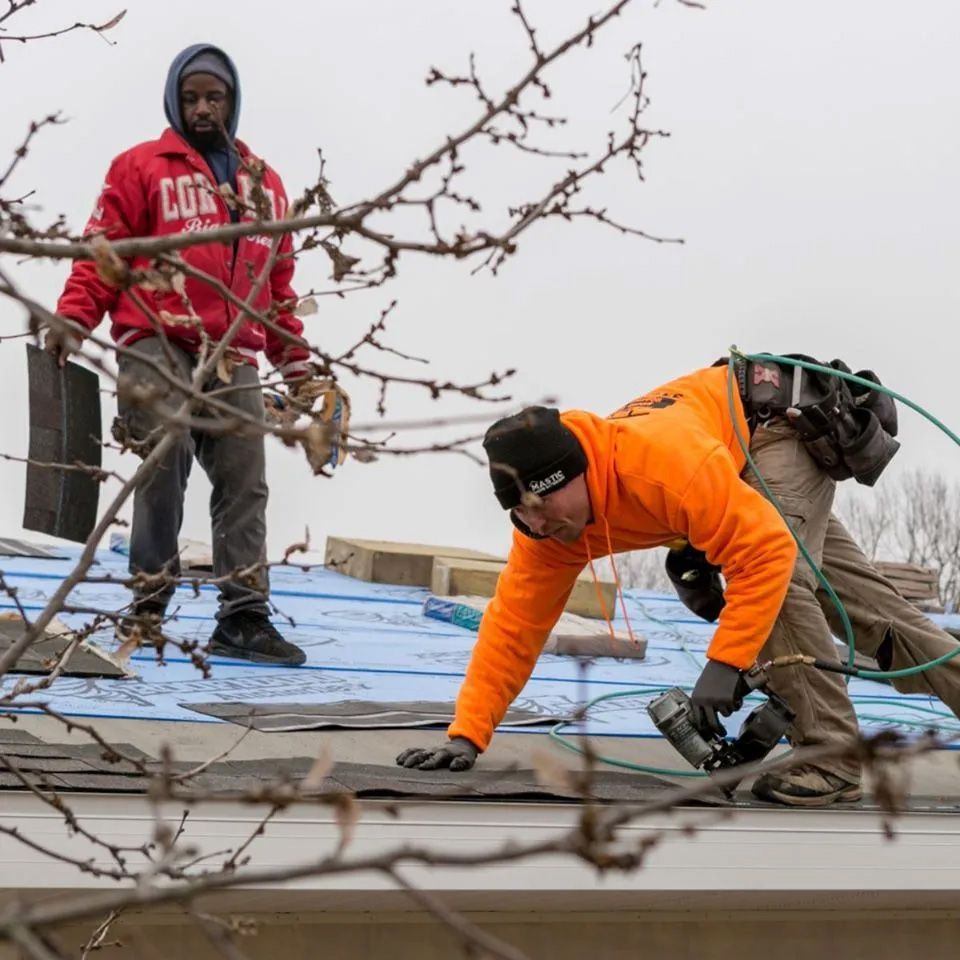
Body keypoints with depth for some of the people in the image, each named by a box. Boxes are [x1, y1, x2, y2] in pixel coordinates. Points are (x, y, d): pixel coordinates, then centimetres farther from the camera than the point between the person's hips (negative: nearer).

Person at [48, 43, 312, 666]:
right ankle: (148, 606, -7)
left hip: (234, 360, 5)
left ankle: (245, 618, 3)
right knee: (166, 462, -17)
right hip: (158, 345, -4)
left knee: (245, 484, 0)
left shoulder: (265, 184, 22)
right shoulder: (142, 167, 8)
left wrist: (295, 360, 19)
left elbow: (279, 280, 24)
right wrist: (72, 318, -14)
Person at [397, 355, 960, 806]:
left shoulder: (664, 461, -45)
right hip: (742, 470, 8)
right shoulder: (548, 526, -21)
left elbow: (767, 549, -43)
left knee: (779, 578, -29)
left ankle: (830, 757, -21)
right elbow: (513, 626, -16)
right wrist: (467, 736, -23)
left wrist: (725, 662, -45)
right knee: (865, 603, 15)